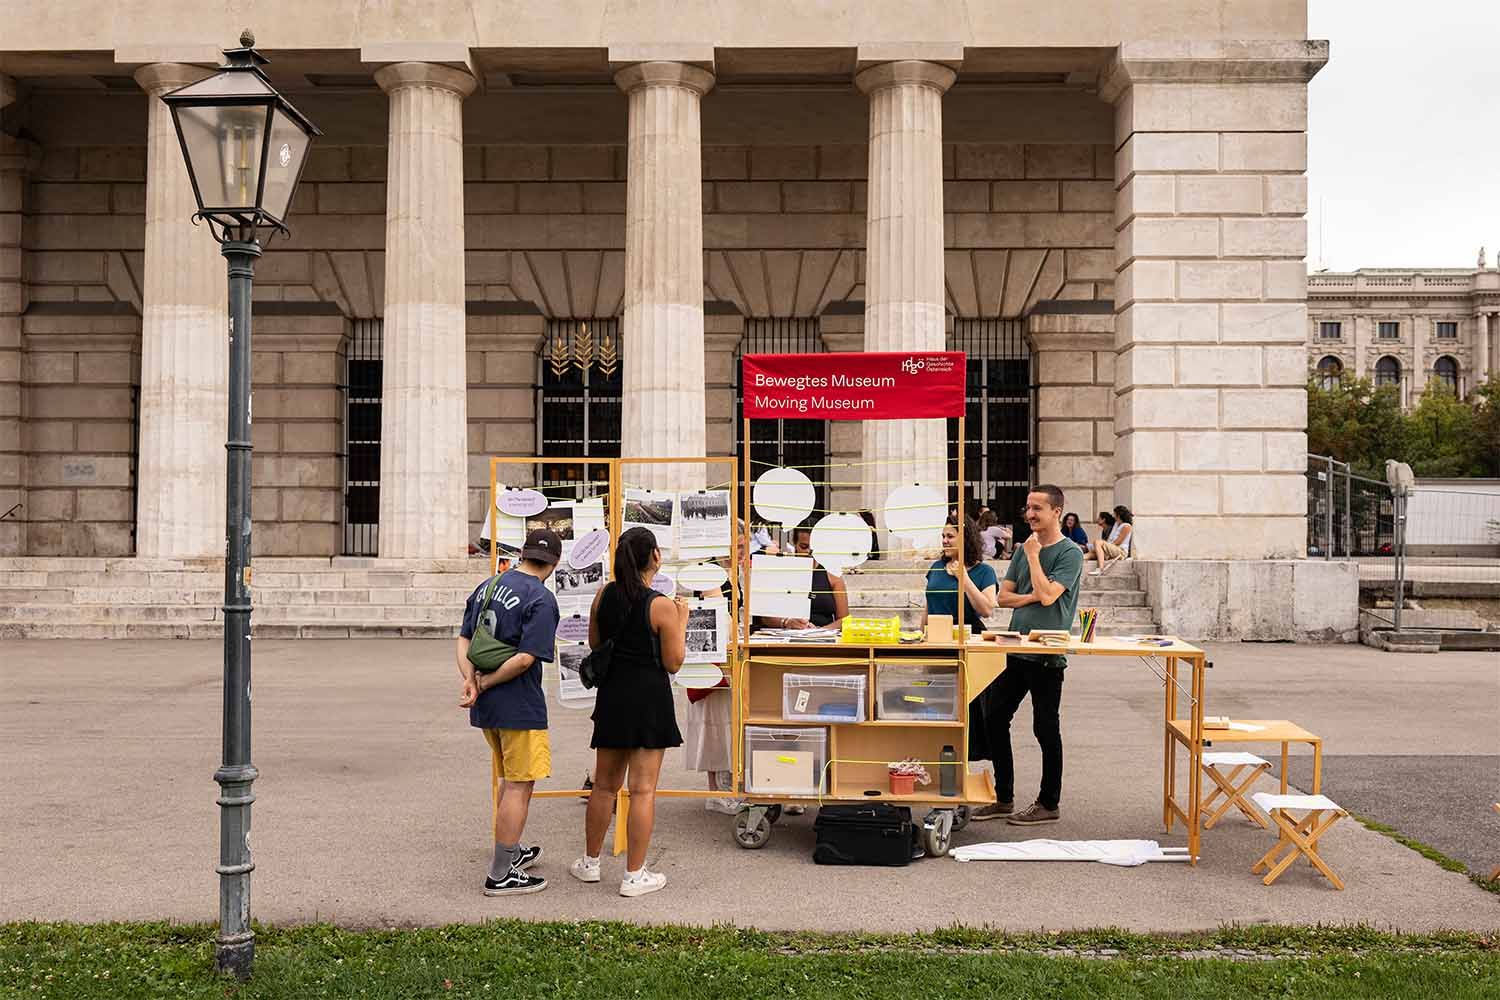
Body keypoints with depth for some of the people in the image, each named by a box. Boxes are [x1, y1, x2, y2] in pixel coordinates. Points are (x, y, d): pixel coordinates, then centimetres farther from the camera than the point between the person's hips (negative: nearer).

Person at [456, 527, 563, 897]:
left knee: (508, 778, 24)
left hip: (486, 707, 8)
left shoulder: (486, 587, 10)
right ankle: (500, 875, 6)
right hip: (519, 707, -8)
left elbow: (463, 639, 7)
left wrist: (471, 682, -5)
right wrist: (484, 684, -13)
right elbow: (526, 658, -21)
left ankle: (512, 851, 38)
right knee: (520, 785, 2)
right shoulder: (542, 599, -14)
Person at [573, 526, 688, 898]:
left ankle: (590, 862, 30)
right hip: (649, 698, -5)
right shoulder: (661, 606, -16)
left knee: (605, 784, 18)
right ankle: (634, 876, 7)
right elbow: (673, 663, -11)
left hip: (612, 694, 5)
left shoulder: (604, 595, 0)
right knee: (643, 789, 2)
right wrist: (681, 621, -1)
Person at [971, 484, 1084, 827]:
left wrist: (1033, 556, -10)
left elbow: (1047, 595, -19)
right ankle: (1004, 799, 19)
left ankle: (1048, 805, 15)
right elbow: (1004, 596, 9)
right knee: (992, 718, 8)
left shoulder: (1070, 553, -7)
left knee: (1046, 729, 2)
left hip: (1047, 655, -7)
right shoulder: (1023, 549, 13)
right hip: (1016, 649, 7)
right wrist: (1033, 596, -8)